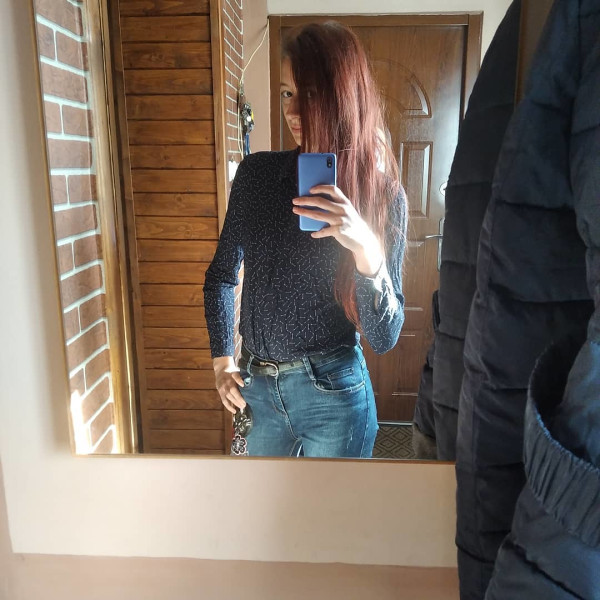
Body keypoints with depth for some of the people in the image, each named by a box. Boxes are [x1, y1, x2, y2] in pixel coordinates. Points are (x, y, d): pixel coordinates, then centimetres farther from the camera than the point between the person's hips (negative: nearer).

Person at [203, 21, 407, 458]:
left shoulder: (383, 194, -10)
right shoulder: (256, 173, -3)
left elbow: (384, 337, -13)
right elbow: (222, 274, 11)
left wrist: (367, 252, -28)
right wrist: (222, 359, 6)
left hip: (332, 393, -3)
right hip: (257, 389, 4)